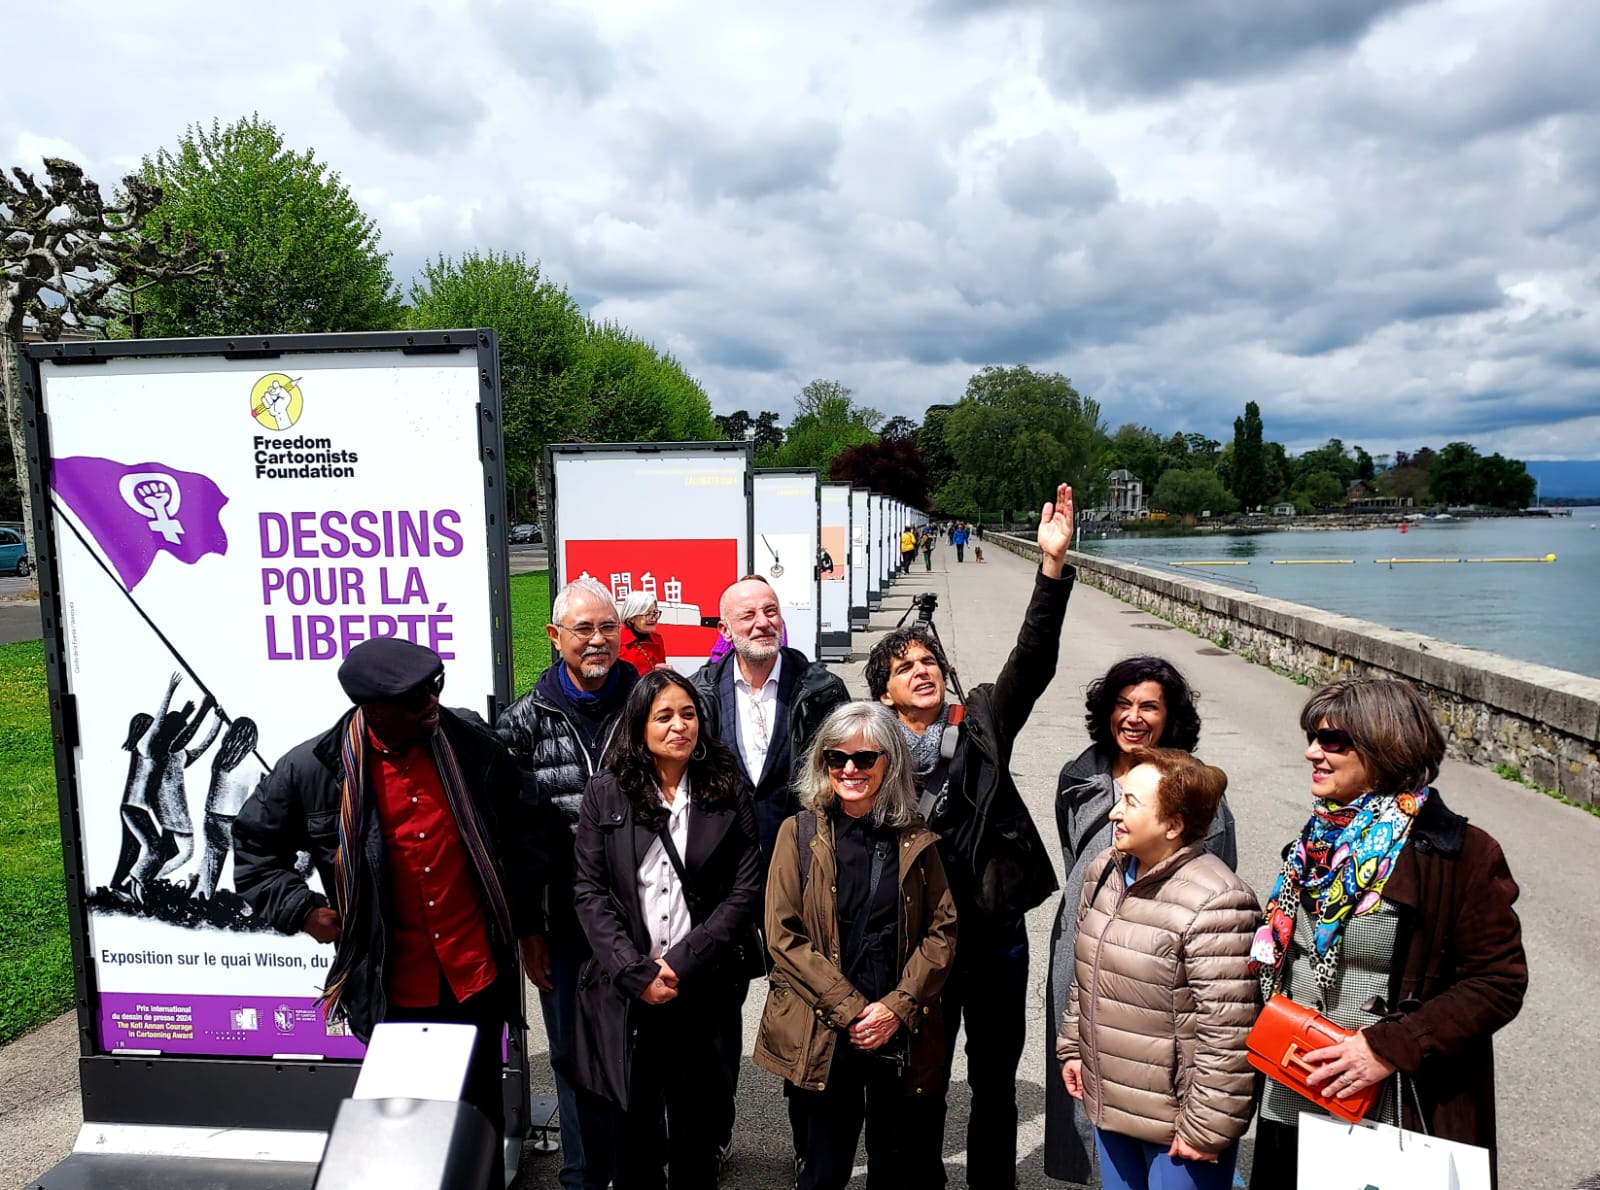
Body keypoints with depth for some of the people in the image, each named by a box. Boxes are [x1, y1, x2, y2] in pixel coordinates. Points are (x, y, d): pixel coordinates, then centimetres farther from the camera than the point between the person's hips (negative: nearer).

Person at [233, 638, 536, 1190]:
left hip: (478, 978, 1)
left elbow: (516, 834, 5)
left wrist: (524, 923, 5)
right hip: (391, 990, 0)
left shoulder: (471, 741, -8)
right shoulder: (315, 768, -11)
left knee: (482, 1117, 17)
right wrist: (302, 910, -3)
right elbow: (253, 844, 6)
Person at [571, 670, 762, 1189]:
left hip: (700, 990, 0)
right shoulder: (605, 792, 2)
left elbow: (746, 892, -2)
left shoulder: (727, 796, 3)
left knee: (695, 1133, 10)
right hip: (624, 992, 0)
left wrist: (683, 962, -11)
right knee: (630, 1129, 10)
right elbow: (589, 892, -2)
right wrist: (636, 972, -11)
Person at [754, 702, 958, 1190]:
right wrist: (849, 1009, -12)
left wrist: (898, 1007, -10)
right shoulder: (800, 833, -1)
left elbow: (943, 931, 2)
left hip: (904, 1037, 2)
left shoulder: (915, 841, 4)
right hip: (821, 1037, -1)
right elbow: (783, 935, -6)